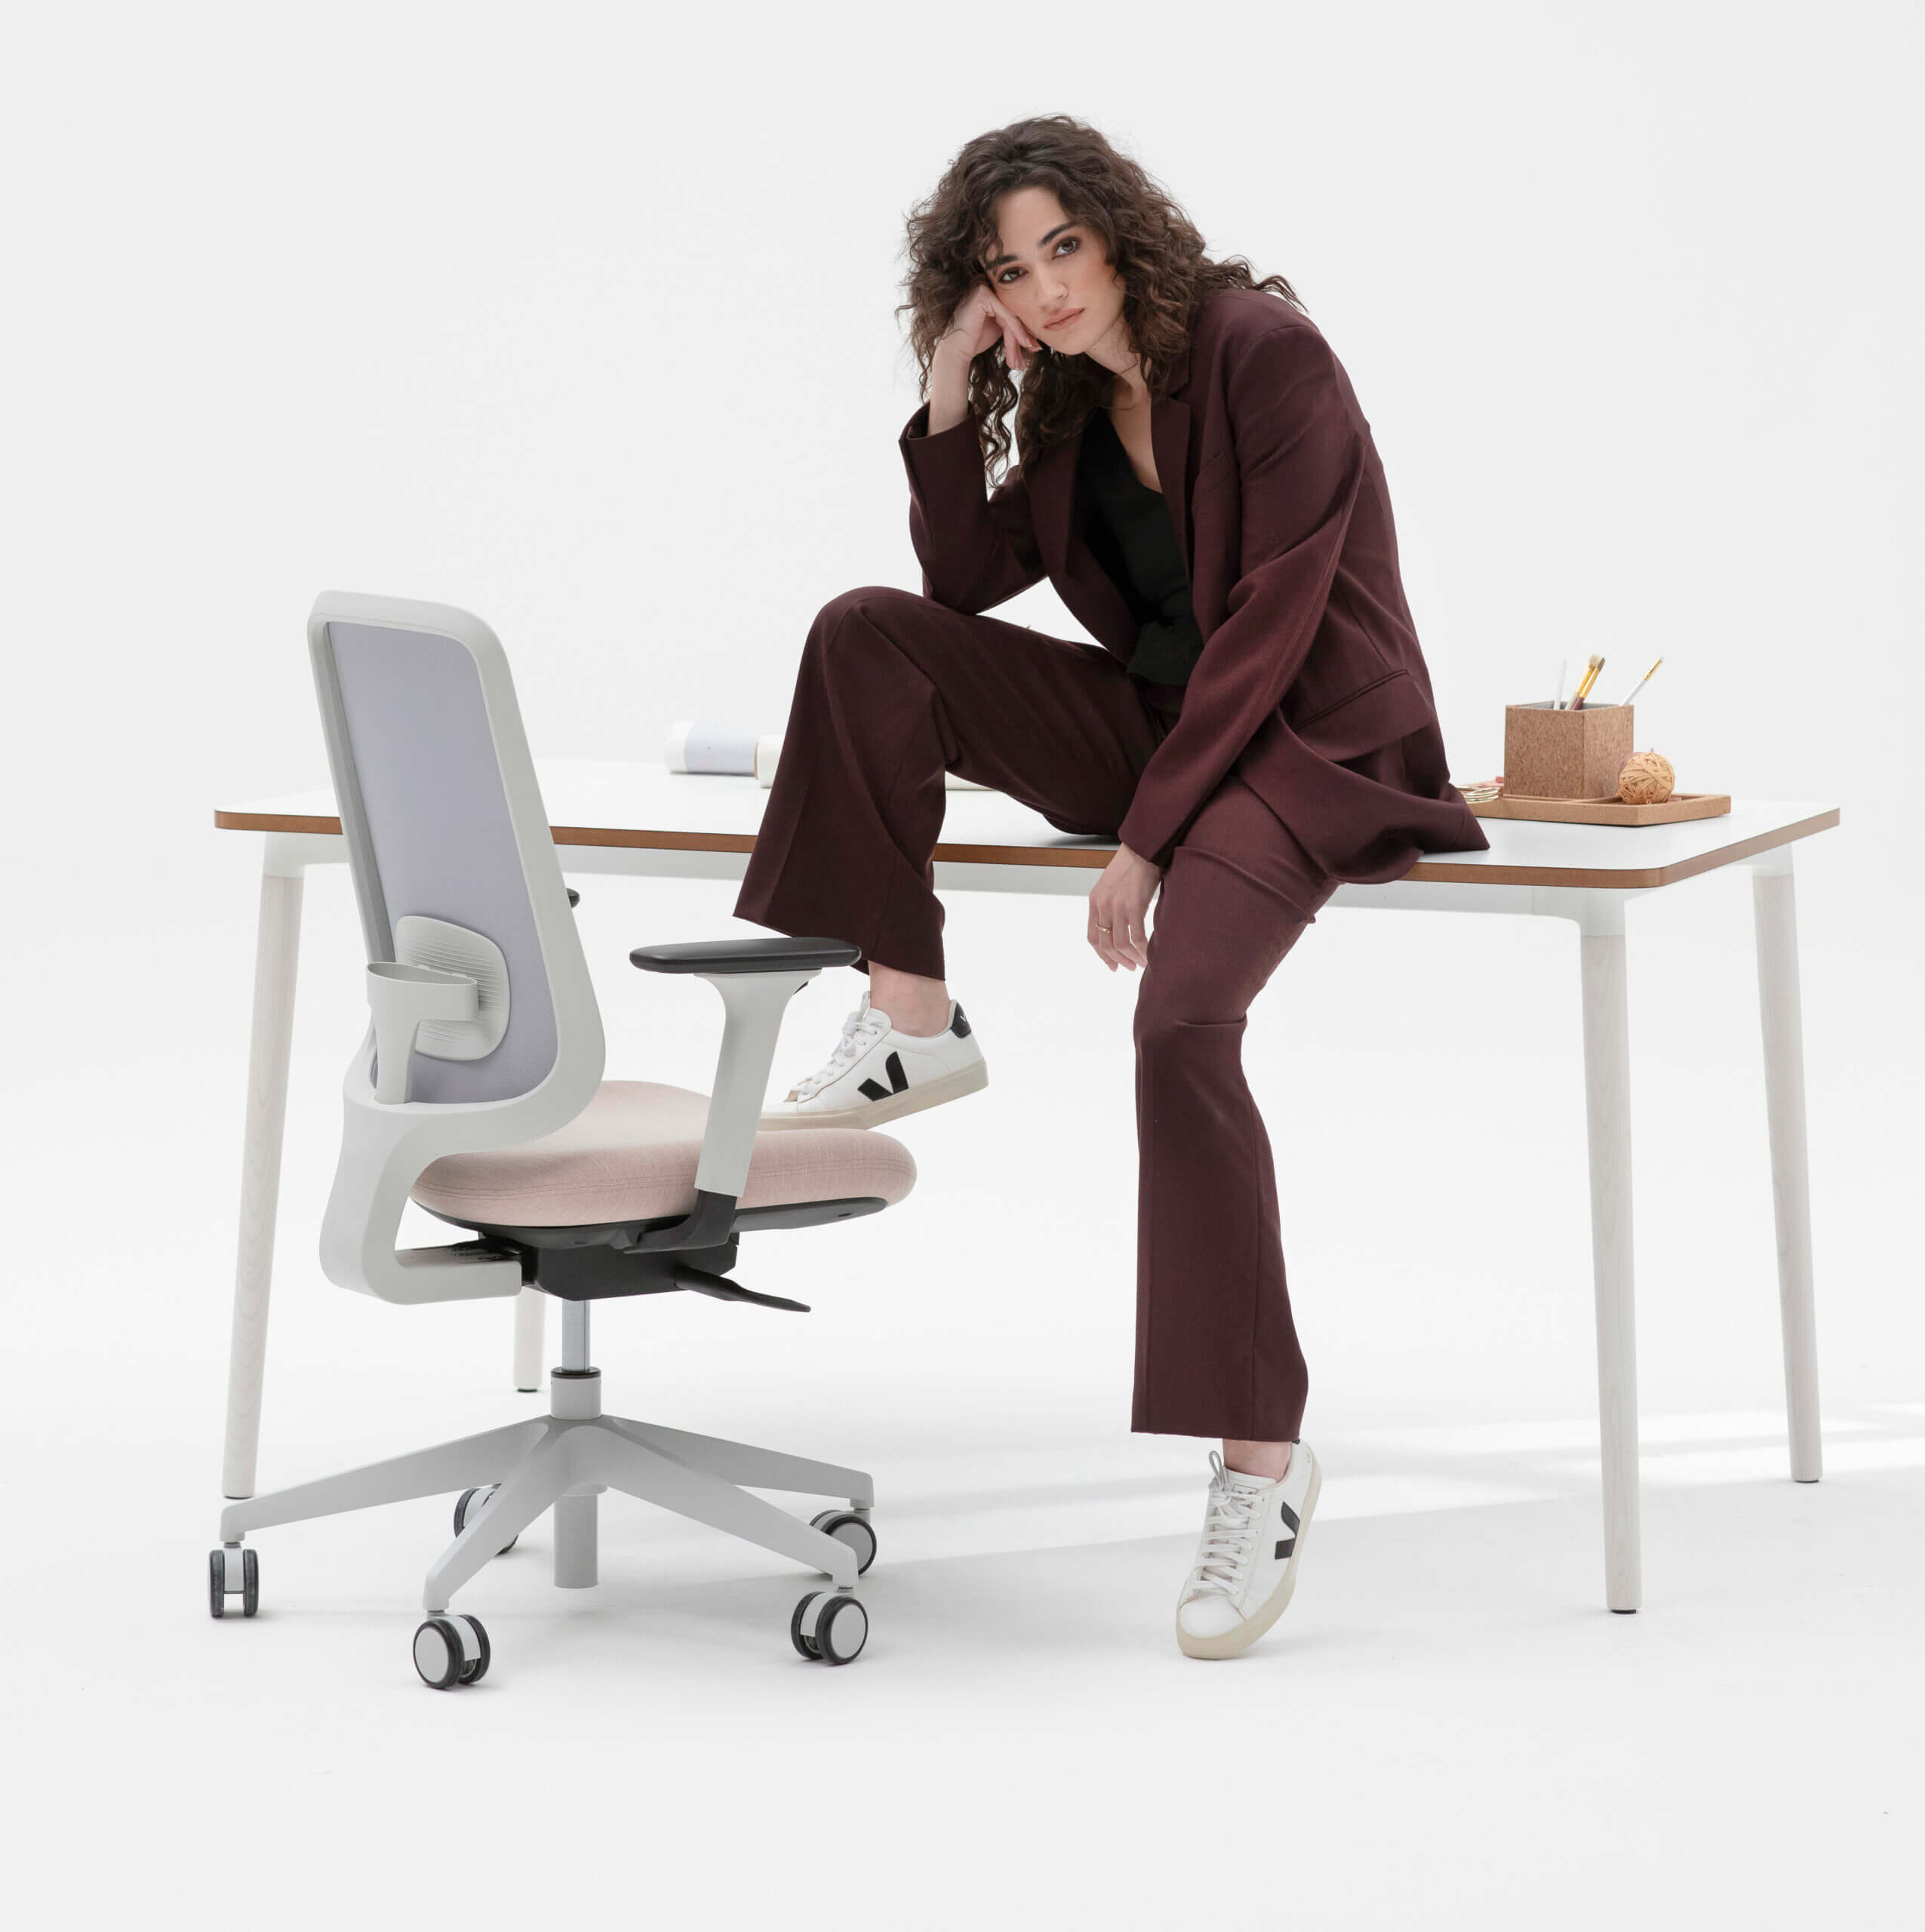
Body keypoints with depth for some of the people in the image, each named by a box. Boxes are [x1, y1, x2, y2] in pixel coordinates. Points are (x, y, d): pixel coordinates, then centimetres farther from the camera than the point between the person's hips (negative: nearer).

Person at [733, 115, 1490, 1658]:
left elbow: (1272, 621, -19)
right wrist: (950, 400, -3)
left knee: (1181, 1019, -32)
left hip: (1311, 742, -8)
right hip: (1160, 726, 8)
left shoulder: (1267, 355, -15)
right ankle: (911, 1024, -5)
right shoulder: (1071, 405, 9)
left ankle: (1262, 1457, -26)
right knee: (869, 636, -9)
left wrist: (1148, 835, -20)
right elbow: (967, 585, 10)